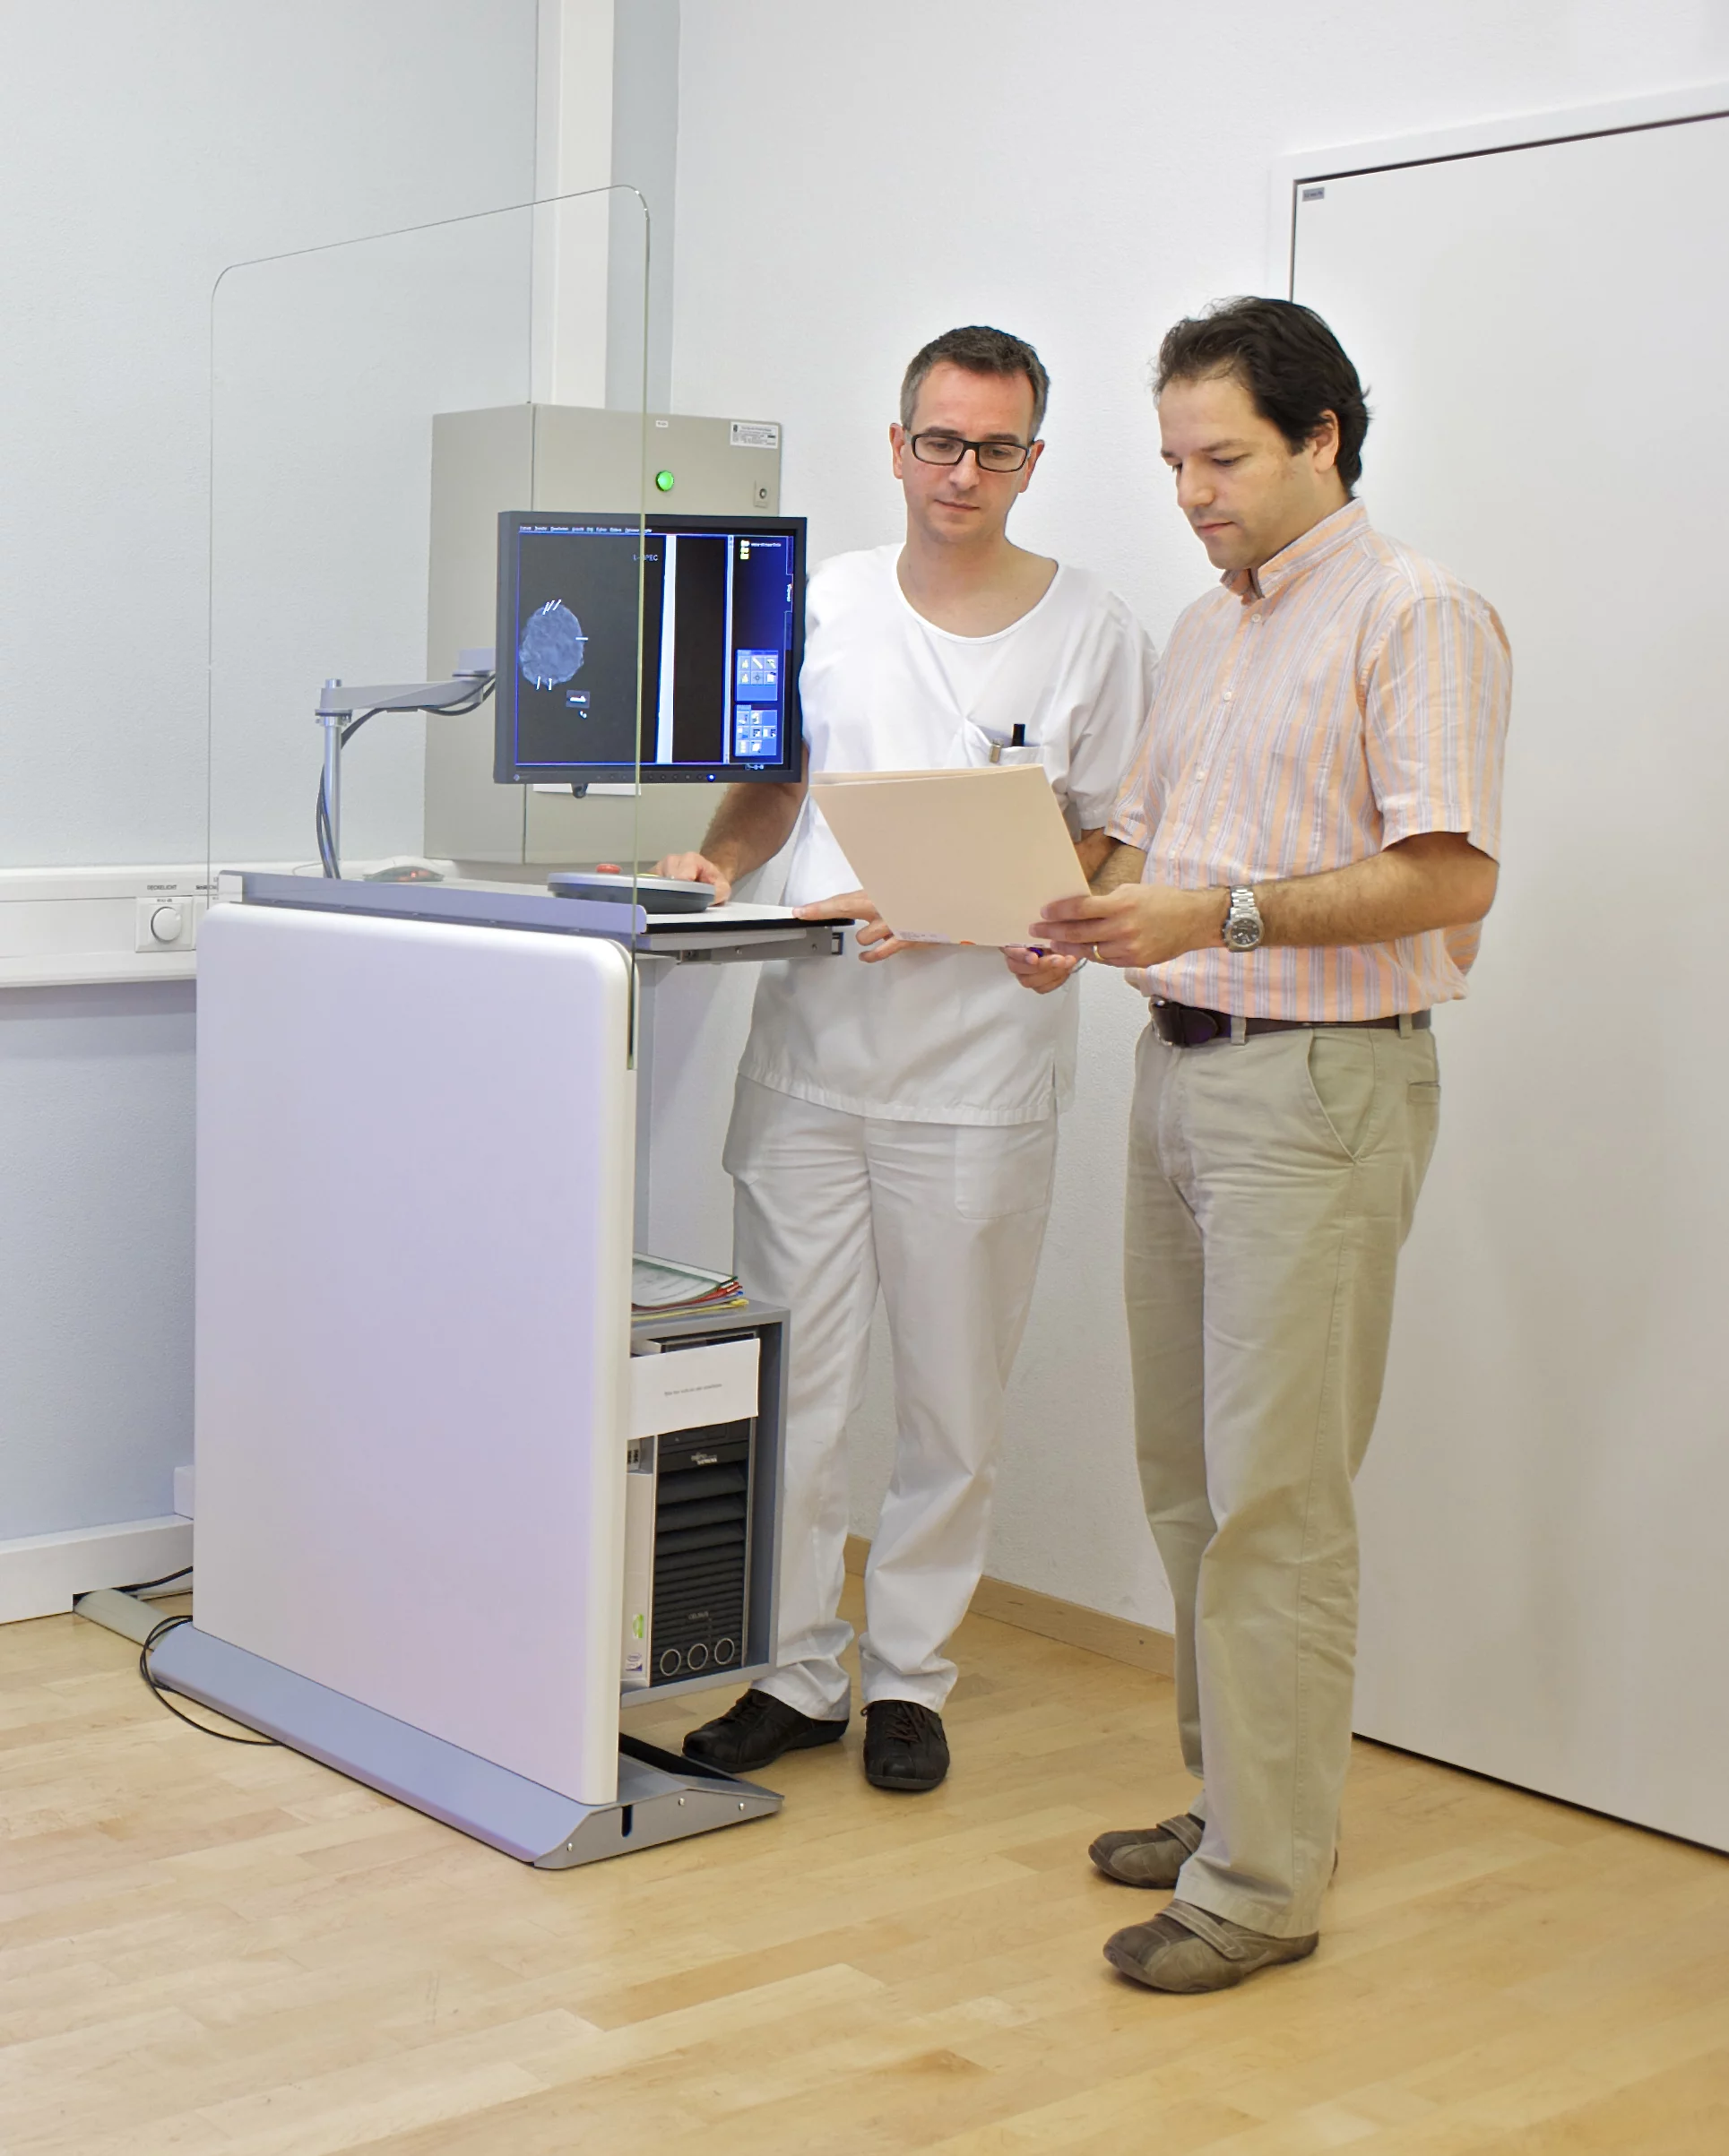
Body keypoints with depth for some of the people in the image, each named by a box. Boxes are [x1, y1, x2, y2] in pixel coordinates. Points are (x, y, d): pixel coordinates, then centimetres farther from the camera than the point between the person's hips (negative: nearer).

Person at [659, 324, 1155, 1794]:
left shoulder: (1093, 633, 1)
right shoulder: (823, 604, 9)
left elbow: (1117, 844, 4)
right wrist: (719, 864, 1)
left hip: (980, 1066, -2)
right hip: (809, 1048, 2)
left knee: (954, 1400, 6)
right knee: (791, 1382, 5)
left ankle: (910, 1674, 21)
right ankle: (795, 1669, 18)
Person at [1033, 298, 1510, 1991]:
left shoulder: (1411, 615, -8)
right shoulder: (1204, 629, 18)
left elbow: (1449, 877, -17)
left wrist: (1217, 914, -24)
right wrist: (1086, 912, 1)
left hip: (1318, 1086, -8)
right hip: (1179, 1066, 9)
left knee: (1273, 1496, -6)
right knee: (1188, 1474, 13)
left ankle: (1263, 1879, 2)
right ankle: (1235, 1796, 26)